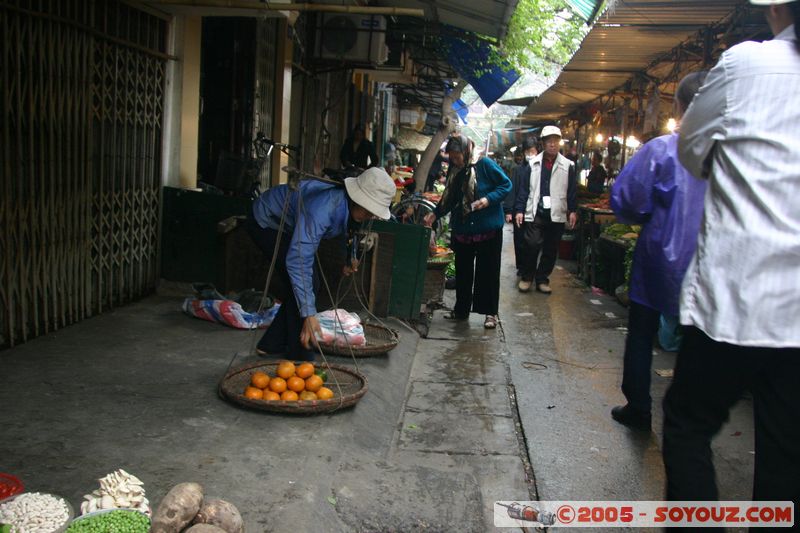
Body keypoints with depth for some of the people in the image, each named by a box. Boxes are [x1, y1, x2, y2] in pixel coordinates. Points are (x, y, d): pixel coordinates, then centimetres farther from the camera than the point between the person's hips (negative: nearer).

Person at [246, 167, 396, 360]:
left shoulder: (349, 205, -17)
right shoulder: (322, 208, -43)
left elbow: (344, 229, 7)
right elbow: (298, 261, -45)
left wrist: (349, 258, -12)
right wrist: (309, 314, -46)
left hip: (287, 225, 9)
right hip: (265, 222, -8)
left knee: (307, 285, 8)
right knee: (298, 285, -16)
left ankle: (273, 345, 20)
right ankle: (300, 358, -5)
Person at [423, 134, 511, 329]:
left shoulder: (485, 164, -12)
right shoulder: (454, 172, 6)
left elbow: (506, 184, -9)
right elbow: (449, 200, 13)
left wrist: (488, 199, -21)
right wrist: (435, 214, 0)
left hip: (488, 228, -6)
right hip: (463, 229, 6)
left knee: (488, 271, 2)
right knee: (462, 271, 13)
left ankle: (490, 313, 12)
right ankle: (461, 309, 25)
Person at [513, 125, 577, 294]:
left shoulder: (567, 165, 4)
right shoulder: (533, 164, 5)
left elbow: (572, 190, 6)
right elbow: (524, 188, 4)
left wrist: (573, 210, 0)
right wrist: (519, 209, -2)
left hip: (557, 215, 1)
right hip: (535, 213, -1)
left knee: (551, 250, 7)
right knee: (531, 245, -9)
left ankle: (542, 279, 20)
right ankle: (526, 277, 9)